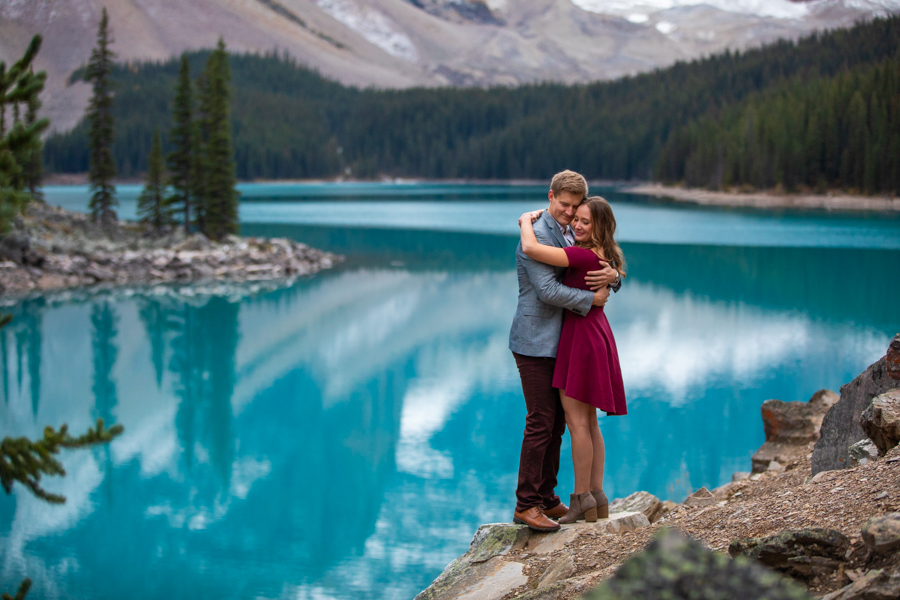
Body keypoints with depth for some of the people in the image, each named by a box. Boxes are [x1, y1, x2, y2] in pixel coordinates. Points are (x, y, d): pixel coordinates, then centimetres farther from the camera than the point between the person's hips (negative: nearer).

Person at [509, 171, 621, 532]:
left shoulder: (571, 238, 16)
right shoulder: (539, 236, -13)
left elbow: (600, 279, 14)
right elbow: (547, 291, -22)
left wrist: (612, 276, -9)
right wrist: (591, 299, -13)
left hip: (557, 344, 9)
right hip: (535, 343, -9)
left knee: (556, 422, 11)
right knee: (540, 423, -9)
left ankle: (546, 499, 19)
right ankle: (525, 505, -4)